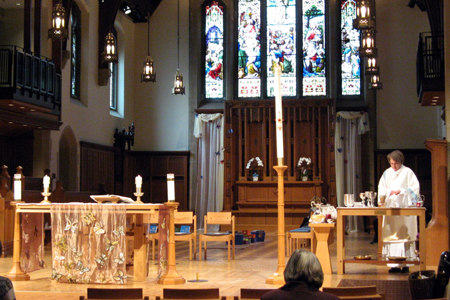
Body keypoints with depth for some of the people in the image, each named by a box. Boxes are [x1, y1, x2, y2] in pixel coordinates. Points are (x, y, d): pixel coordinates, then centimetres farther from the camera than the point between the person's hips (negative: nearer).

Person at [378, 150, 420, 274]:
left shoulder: (407, 172, 3)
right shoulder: (387, 173, 15)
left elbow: (415, 187, -2)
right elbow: (382, 188, 11)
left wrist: (401, 191, -14)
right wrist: (388, 192, -9)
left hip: (404, 207, -3)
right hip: (390, 207, 4)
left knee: (405, 235, -7)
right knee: (391, 235, -2)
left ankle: (405, 264, -5)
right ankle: (394, 264, -1)